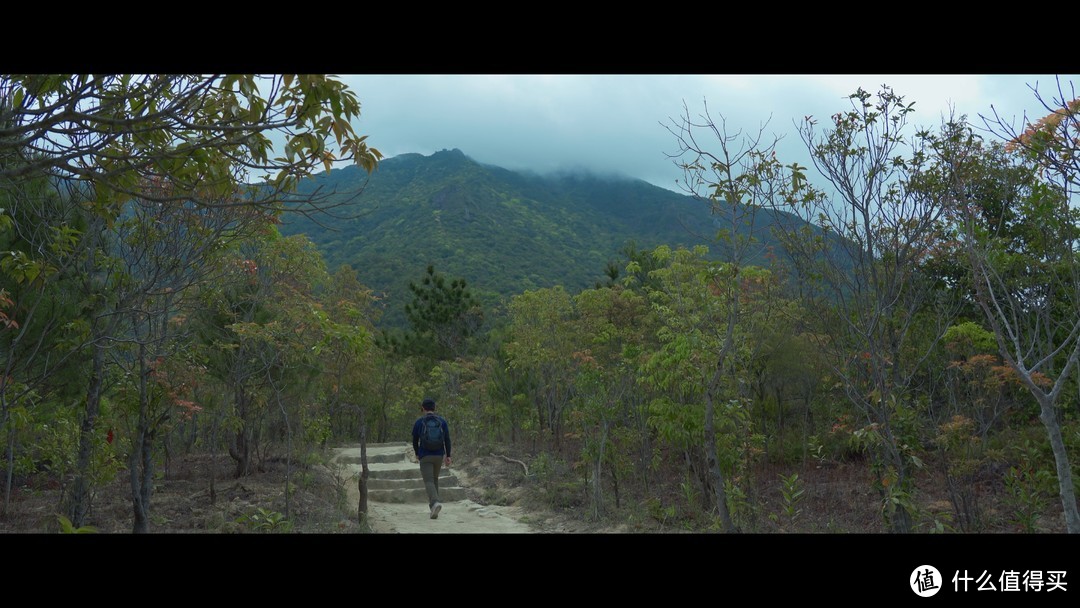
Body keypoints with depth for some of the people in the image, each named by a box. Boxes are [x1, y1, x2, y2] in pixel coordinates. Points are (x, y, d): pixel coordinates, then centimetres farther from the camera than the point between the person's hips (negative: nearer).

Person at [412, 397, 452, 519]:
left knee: (429, 481, -8)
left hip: (425, 456, -3)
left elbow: (415, 440, 5)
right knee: (435, 478, 21)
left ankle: (435, 502, -31)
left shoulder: (418, 422, -2)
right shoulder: (442, 421, 3)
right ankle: (433, 503, 24)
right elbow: (447, 440, -1)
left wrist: (417, 454, 21)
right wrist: (448, 456, 3)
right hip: (439, 455, 3)